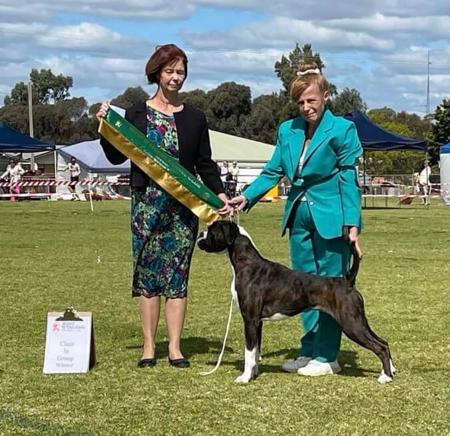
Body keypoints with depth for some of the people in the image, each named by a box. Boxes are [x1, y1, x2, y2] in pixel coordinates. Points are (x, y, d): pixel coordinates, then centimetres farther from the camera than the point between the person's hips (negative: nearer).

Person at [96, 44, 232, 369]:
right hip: (147, 204, -1)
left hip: (184, 205, 1)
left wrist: (219, 193, -6)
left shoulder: (194, 118, 9)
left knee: (178, 274, 1)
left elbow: (205, 164, 8)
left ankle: (175, 347, 7)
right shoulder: (138, 114, 5)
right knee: (148, 272, 1)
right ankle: (149, 346, 7)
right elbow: (117, 157, 6)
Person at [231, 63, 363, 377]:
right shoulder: (288, 130, 8)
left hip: (330, 218, -6)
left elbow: (349, 179, -9)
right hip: (299, 216, 6)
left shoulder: (341, 129, -7)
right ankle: (309, 351, 21)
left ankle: (327, 356, 7)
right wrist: (247, 197, -3)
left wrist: (352, 224, -15)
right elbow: (273, 171, 11)